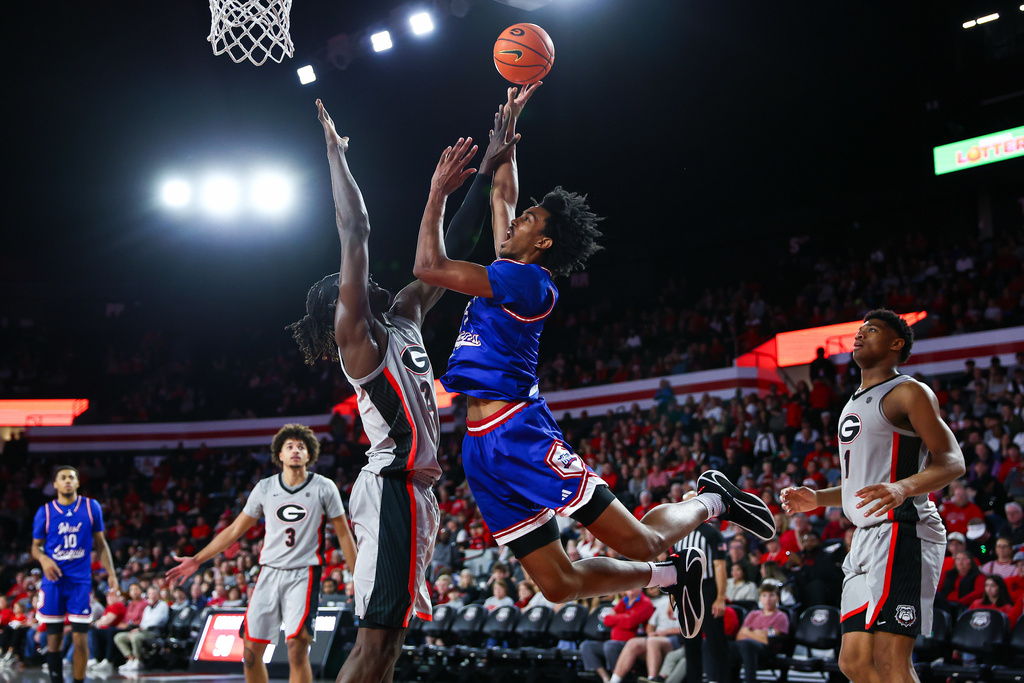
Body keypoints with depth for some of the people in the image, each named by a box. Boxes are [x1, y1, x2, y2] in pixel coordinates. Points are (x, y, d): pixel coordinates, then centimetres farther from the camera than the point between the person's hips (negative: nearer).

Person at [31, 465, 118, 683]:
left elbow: (100, 543, 9)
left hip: (80, 580, 0)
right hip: (53, 580, 1)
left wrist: (110, 573, 3)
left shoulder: (91, 507, 2)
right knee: (53, 638, 3)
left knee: (80, 639, -5)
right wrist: (43, 559, -13)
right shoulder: (44, 512, 2)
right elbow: (36, 546, 9)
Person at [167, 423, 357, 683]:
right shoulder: (265, 488, 8)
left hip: (304, 574, -4)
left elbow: (344, 534, 6)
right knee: (251, 651, 0)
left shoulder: (324, 488, 0)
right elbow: (235, 530, 15)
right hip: (269, 572, 4)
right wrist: (197, 560, 12)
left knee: (297, 647, -19)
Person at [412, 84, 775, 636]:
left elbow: (429, 266, -16)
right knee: (559, 585, 4)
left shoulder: (528, 282, -10)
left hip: (519, 435, -8)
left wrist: (439, 189, -6)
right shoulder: (510, 271, 16)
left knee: (636, 542, -3)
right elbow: (501, 192, 31)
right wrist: (508, 121, 32)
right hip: (482, 449, 8)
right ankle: (674, 576, 23)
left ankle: (711, 500, 25)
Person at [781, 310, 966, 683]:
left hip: (902, 530, -9)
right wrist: (817, 498, 19)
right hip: (867, 537, 10)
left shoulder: (908, 392, -3)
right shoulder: (854, 404, 25)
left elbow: (952, 462, -12)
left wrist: (902, 488, -30)